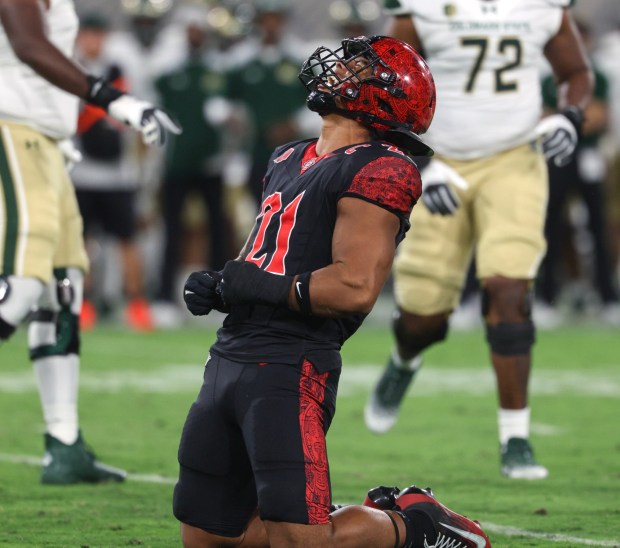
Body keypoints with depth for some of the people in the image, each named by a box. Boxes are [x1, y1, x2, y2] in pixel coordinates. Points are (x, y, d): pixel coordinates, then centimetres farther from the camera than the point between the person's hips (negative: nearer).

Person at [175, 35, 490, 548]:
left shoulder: (379, 172, -10)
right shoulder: (287, 160, 19)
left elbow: (355, 287, -20)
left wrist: (252, 286, -15)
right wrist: (218, 285, 4)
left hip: (290, 370, -9)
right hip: (229, 360, 9)